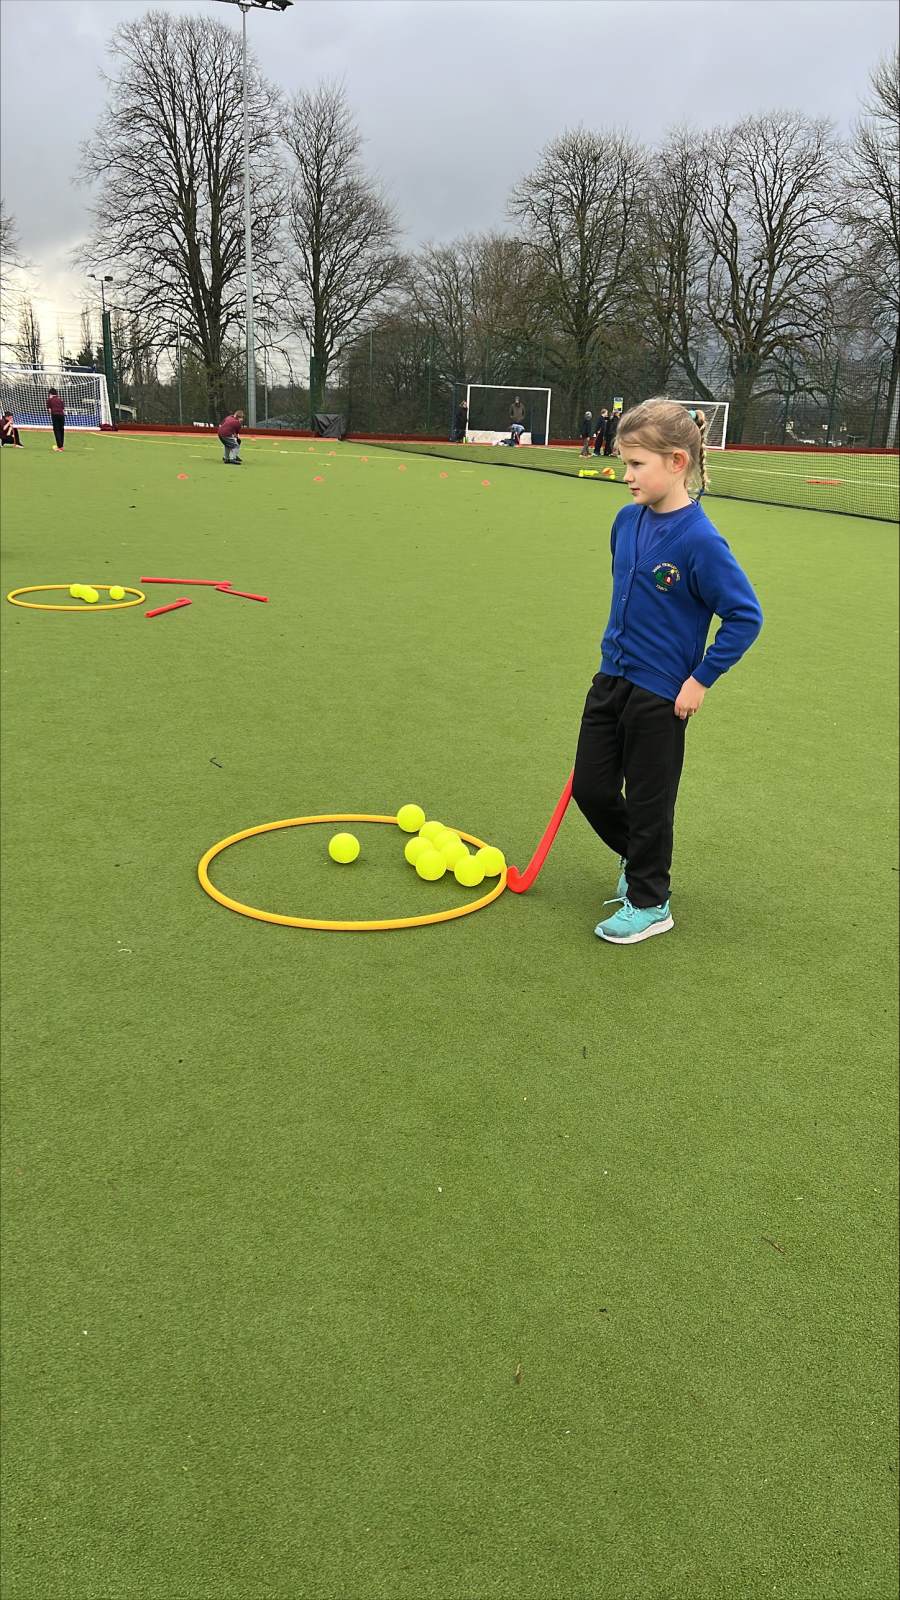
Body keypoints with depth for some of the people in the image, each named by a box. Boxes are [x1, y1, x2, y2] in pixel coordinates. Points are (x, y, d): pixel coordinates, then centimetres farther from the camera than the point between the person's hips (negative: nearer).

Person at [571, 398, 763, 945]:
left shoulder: (699, 541, -20)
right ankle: (637, 856, 40)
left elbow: (746, 616, -16)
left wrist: (701, 679, -15)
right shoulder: (628, 520, 1)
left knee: (648, 802, 6)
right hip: (612, 678, 7)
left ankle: (649, 904, 25)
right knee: (591, 788, 13)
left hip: (660, 695, -7)